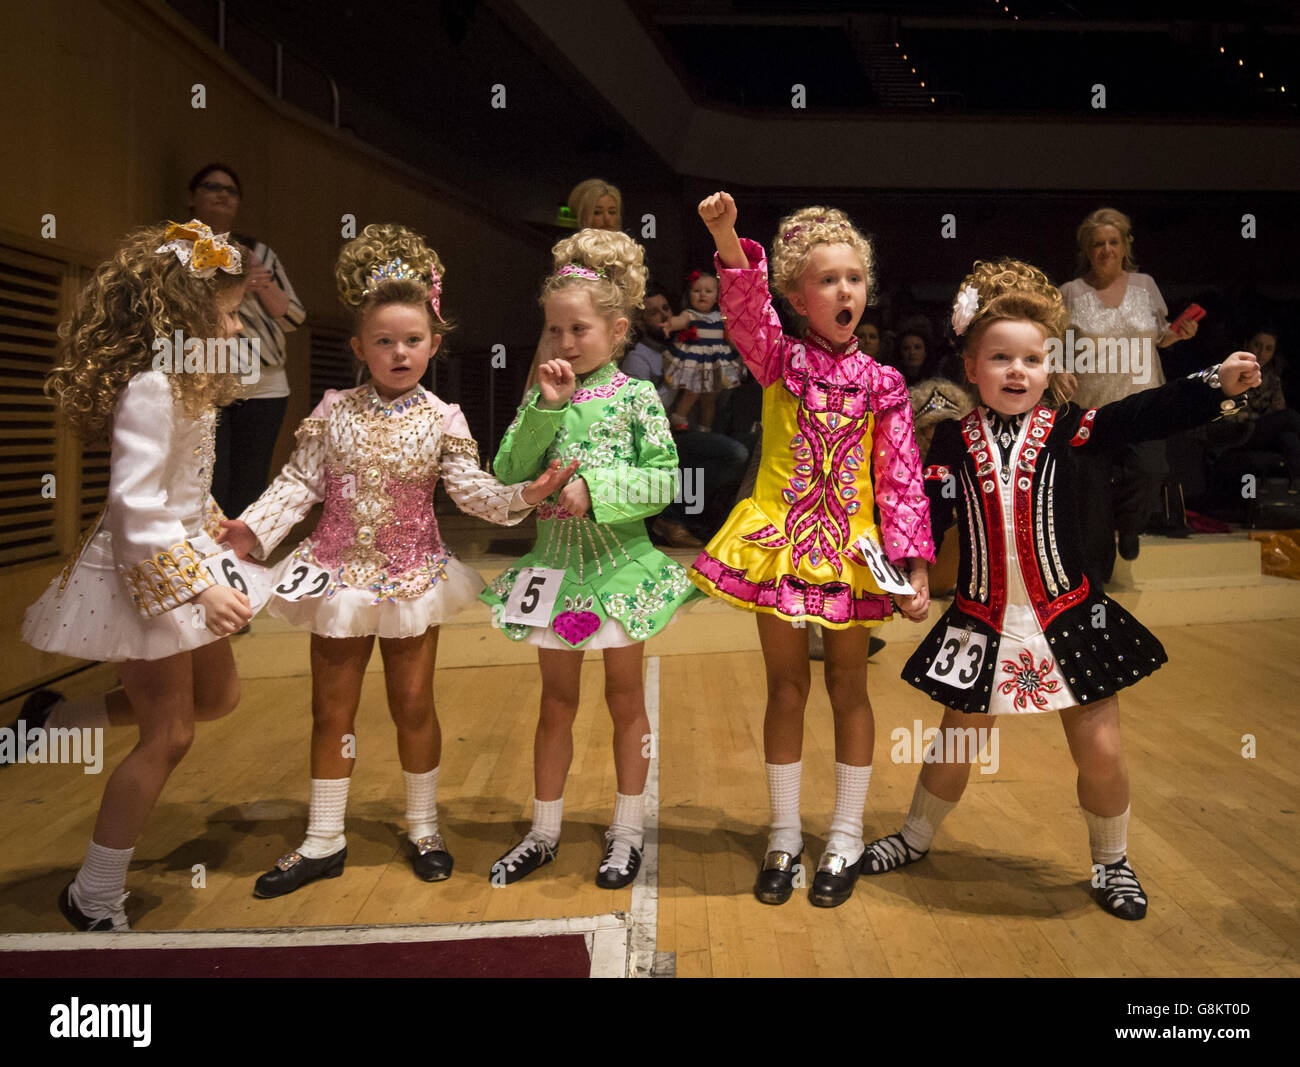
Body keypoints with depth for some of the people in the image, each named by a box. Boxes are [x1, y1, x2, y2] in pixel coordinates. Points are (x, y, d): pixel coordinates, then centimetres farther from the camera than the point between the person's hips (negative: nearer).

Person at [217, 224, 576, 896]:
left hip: (411, 576, -1)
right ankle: (323, 842, 26)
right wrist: (253, 526, -14)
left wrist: (520, 496, -29)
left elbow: (470, 487, -12)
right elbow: (299, 481, -2)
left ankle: (423, 829, 30)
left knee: (413, 705, 10)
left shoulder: (441, 420, -6)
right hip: (339, 571, 1)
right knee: (332, 710, 10)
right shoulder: (334, 412, -3)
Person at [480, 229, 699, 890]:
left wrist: (596, 487, -22)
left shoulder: (636, 397, -7)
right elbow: (507, 474, -6)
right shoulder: (542, 398, 2)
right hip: (555, 564, 3)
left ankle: (626, 831, 28)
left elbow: (666, 482, -11)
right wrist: (545, 409, -14)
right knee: (556, 702, 14)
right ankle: (543, 833, 29)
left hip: (618, 563, -3)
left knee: (624, 698, 12)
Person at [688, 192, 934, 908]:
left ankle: (846, 837, 27)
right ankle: (784, 836, 26)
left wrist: (913, 567, -8)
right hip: (779, 544, 0)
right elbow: (747, 310, -22)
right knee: (786, 686, 9)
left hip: (851, 551, 1)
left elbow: (902, 481, -1)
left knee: (847, 687, 10)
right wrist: (727, 240, -40)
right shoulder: (780, 361, -2)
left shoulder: (881, 384, 0)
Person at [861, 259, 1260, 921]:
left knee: (1101, 752, 6)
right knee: (955, 744, 14)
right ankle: (916, 837, 40)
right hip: (982, 623, 0)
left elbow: (1144, 415, -15)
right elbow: (929, 511, -6)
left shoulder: (1068, 429, -4)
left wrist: (1217, 383, -29)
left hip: (1067, 617, 0)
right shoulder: (954, 439, -2)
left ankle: (1111, 860, 33)